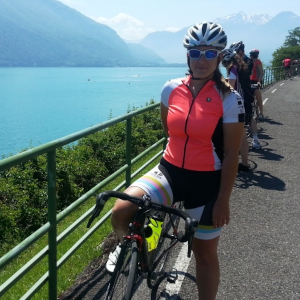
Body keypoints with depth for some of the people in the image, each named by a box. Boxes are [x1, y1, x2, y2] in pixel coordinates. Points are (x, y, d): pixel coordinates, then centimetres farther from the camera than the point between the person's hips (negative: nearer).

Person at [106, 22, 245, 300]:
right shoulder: (171, 89, -2)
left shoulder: (229, 99, -12)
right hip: (170, 171, 3)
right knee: (121, 211, -19)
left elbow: (231, 154, -10)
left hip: (207, 182, -2)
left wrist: (223, 200, -10)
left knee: (205, 252, 12)